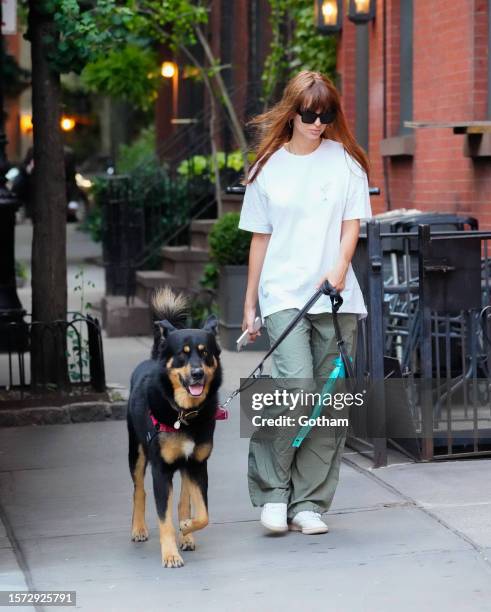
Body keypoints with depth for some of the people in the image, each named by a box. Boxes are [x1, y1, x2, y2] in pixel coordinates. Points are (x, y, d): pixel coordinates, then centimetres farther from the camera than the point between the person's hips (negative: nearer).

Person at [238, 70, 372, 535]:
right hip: (283, 295, -1)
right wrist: (250, 304, 10)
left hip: (337, 299, 1)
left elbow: (352, 224, 4)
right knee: (295, 390, -19)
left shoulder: (346, 161, 8)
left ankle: (308, 503, 10)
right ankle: (272, 489, -1)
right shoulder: (269, 168, 8)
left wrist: (339, 268, -15)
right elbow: (260, 239, 11)